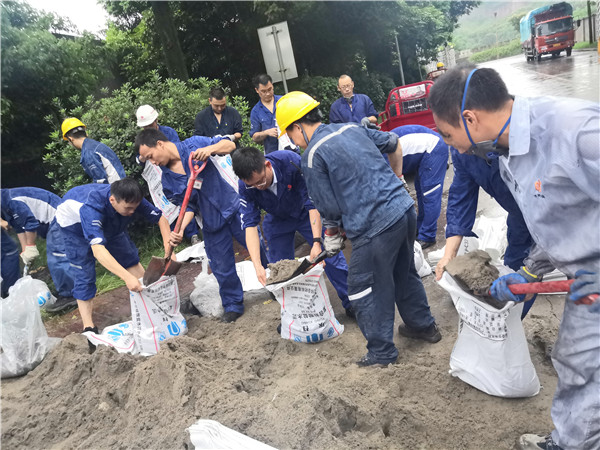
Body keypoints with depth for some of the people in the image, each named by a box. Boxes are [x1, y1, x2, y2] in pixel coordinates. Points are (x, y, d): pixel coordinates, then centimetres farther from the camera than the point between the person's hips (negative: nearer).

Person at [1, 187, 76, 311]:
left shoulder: (10, 201, -18)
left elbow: (31, 221, -20)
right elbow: (20, 228, 17)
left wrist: (30, 247, -10)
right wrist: (25, 251, 11)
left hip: (56, 216, -11)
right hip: (52, 222, 11)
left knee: (56, 259, -13)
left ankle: (67, 296, -7)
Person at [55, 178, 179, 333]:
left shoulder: (131, 200, -32)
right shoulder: (91, 208, -48)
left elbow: (160, 218, -20)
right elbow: (98, 250, -56)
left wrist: (168, 246, -37)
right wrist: (128, 277, -63)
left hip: (109, 223, 5)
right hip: (74, 223, -5)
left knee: (129, 257, 4)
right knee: (84, 275, -9)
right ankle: (88, 328, 0)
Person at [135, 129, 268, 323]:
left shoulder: (193, 145, -11)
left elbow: (229, 145, -10)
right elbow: (187, 206, 0)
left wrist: (210, 148, -30)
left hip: (233, 209, -3)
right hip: (212, 224, 3)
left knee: (261, 251, 7)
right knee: (222, 269, 8)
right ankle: (233, 306, 30)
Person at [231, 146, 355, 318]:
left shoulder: (291, 162, -36)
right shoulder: (245, 186, -27)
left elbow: (313, 203, -32)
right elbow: (250, 225, -27)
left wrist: (317, 241, -39)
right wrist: (257, 265, -37)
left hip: (306, 213, -2)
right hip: (277, 221, 2)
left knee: (330, 254, -5)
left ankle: (351, 303, 14)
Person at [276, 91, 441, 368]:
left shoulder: (312, 155, -10)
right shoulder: (352, 128, 12)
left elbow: (330, 209, -9)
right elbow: (394, 144, 24)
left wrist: (332, 232, 12)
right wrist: (395, 180, 35)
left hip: (374, 228, -8)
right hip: (405, 209, 8)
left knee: (364, 290, 10)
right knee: (404, 273, 27)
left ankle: (381, 353, 22)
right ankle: (423, 325, 44)